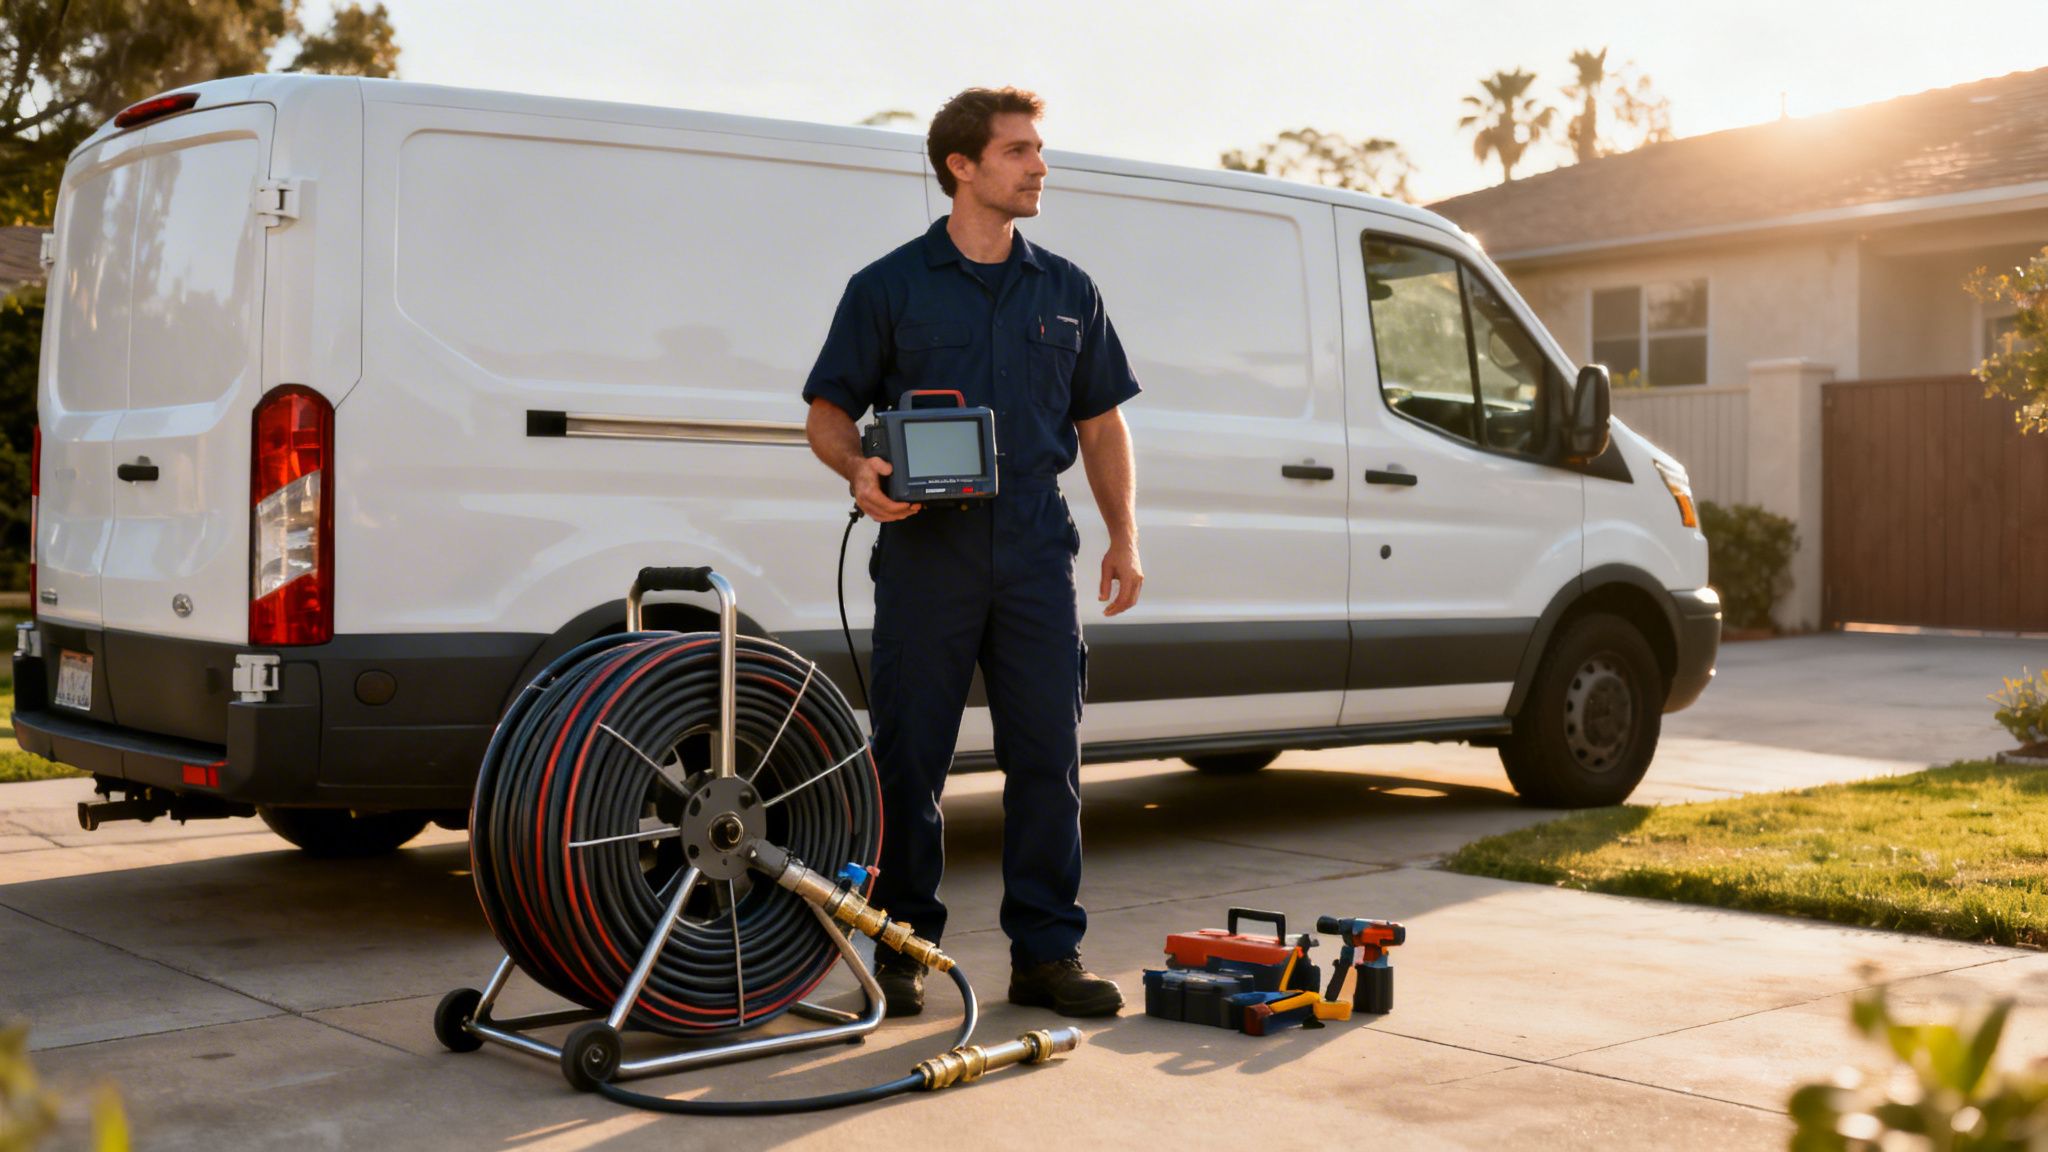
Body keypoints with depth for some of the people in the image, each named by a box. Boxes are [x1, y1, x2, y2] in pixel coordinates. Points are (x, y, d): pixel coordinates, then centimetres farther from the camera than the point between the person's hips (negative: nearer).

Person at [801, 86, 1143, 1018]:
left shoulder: (1066, 292, 13)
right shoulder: (889, 287, 3)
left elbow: (1101, 424, 16)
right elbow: (828, 413, 3)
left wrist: (1124, 538, 7)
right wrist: (861, 471, -18)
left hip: (1036, 551, 3)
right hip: (926, 550, -3)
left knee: (1048, 756, 2)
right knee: (908, 758, 2)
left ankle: (1046, 951, 11)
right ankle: (902, 949, 15)